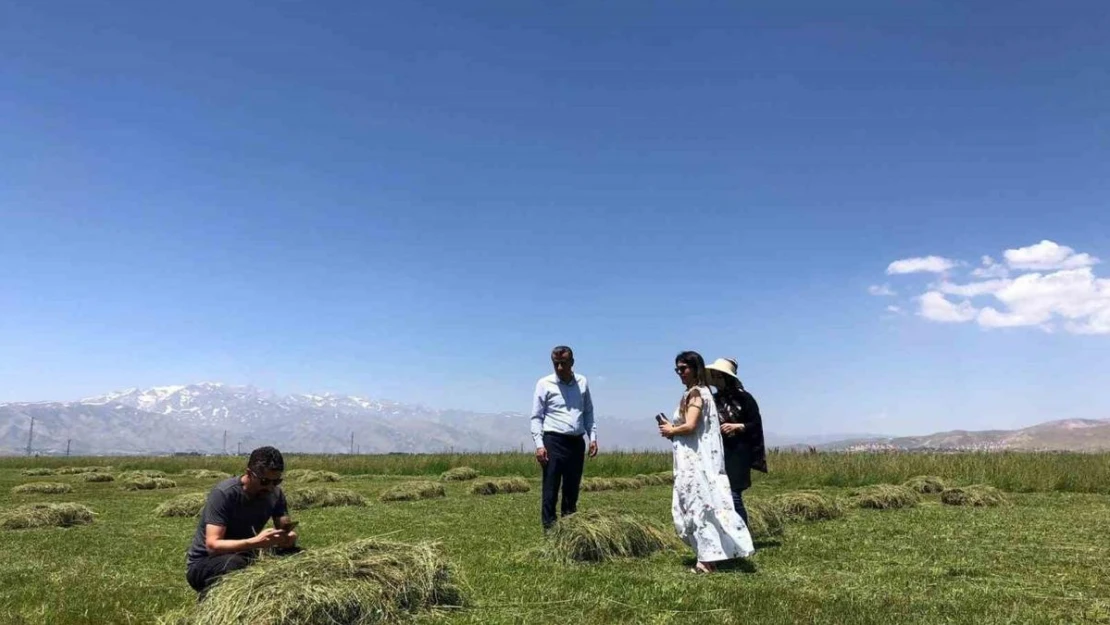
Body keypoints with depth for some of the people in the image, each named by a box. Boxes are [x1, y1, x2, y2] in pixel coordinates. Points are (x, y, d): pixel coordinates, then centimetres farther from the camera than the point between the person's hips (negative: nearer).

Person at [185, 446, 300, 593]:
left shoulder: (275, 493, -7)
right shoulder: (224, 493, -24)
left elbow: (287, 531, -6)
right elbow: (212, 545, -31)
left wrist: (289, 537, -31)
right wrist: (255, 542, -45)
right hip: (203, 564, -5)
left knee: (297, 555, -15)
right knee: (235, 563, -38)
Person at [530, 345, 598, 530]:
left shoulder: (582, 382, 9)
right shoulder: (545, 384, -2)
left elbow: (588, 413, 15)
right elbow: (536, 417, -3)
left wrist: (593, 437, 6)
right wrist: (539, 444, -12)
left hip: (577, 442, 4)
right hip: (554, 442, -4)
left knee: (572, 490, 11)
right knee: (551, 490, -3)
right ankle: (549, 530, 2)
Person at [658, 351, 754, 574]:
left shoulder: (695, 393, -13)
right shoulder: (699, 392, 16)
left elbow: (690, 426, -23)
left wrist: (671, 431, -6)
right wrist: (672, 429, 9)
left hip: (695, 459, -10)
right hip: (696, 458, 10)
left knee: (699, 505, -5)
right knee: (700, 506, 11)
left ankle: (708, 560, -1)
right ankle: (708, 558, 15)